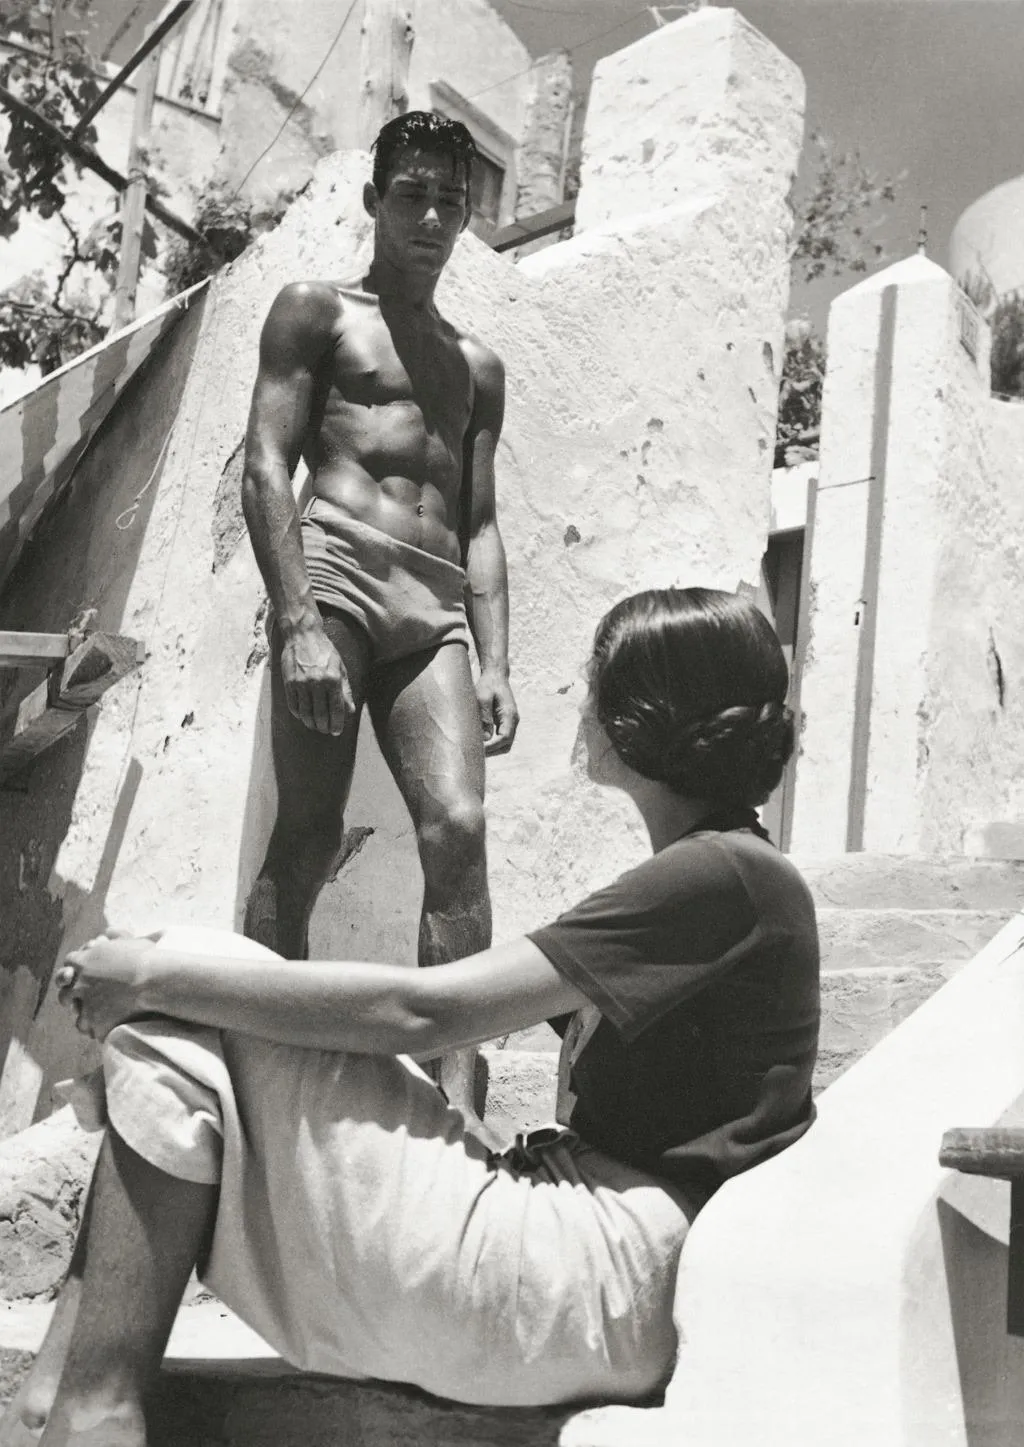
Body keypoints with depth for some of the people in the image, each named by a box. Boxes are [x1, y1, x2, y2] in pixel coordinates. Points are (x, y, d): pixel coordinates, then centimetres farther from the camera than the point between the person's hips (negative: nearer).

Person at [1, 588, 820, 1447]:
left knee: (180, 1040, -9)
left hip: (606, 1283, -10)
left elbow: (421, 1011, -19)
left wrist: (159, 977, -12)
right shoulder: (706, 872, 19)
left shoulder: (731, 877, -13)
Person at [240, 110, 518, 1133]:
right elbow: (265, 468, -1)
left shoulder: (476, 366, 26)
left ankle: (455, 1093, -15)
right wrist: (299, 625, -14)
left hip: (434, 611, 4)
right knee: (308, 840, -9)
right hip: (335, 576, -4)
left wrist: (494, 662, 7)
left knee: (459, 830, -14)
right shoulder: (317, 311, 12)